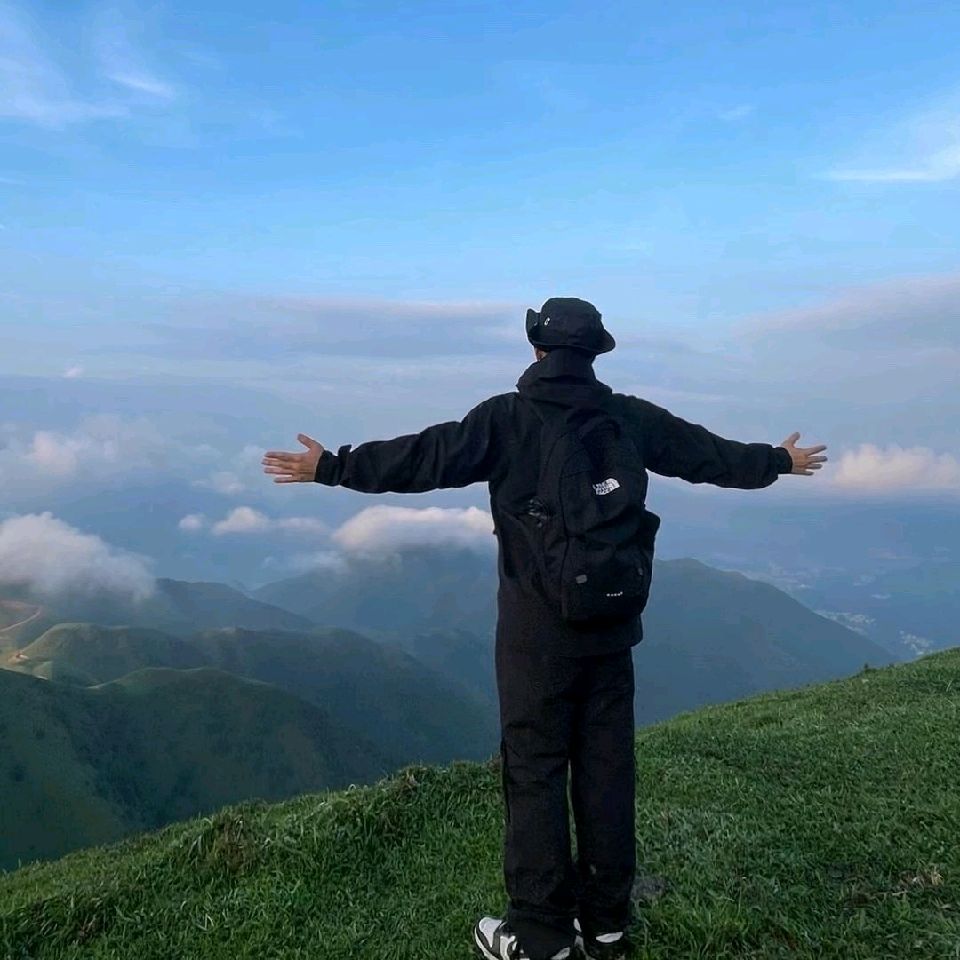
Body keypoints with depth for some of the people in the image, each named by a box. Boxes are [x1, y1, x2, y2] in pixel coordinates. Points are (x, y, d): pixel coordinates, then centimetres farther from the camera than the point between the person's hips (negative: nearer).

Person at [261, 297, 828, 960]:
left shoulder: (506, 419, -9)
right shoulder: (630, 418, 4)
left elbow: (423, 458, -11)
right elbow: (708, 453, 15)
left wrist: (331, 468, -1)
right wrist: (779, 460, 32)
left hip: (536, 632, -4)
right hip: (611, 626, 4)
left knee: (536, 772, 5)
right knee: (607, 769, 12)